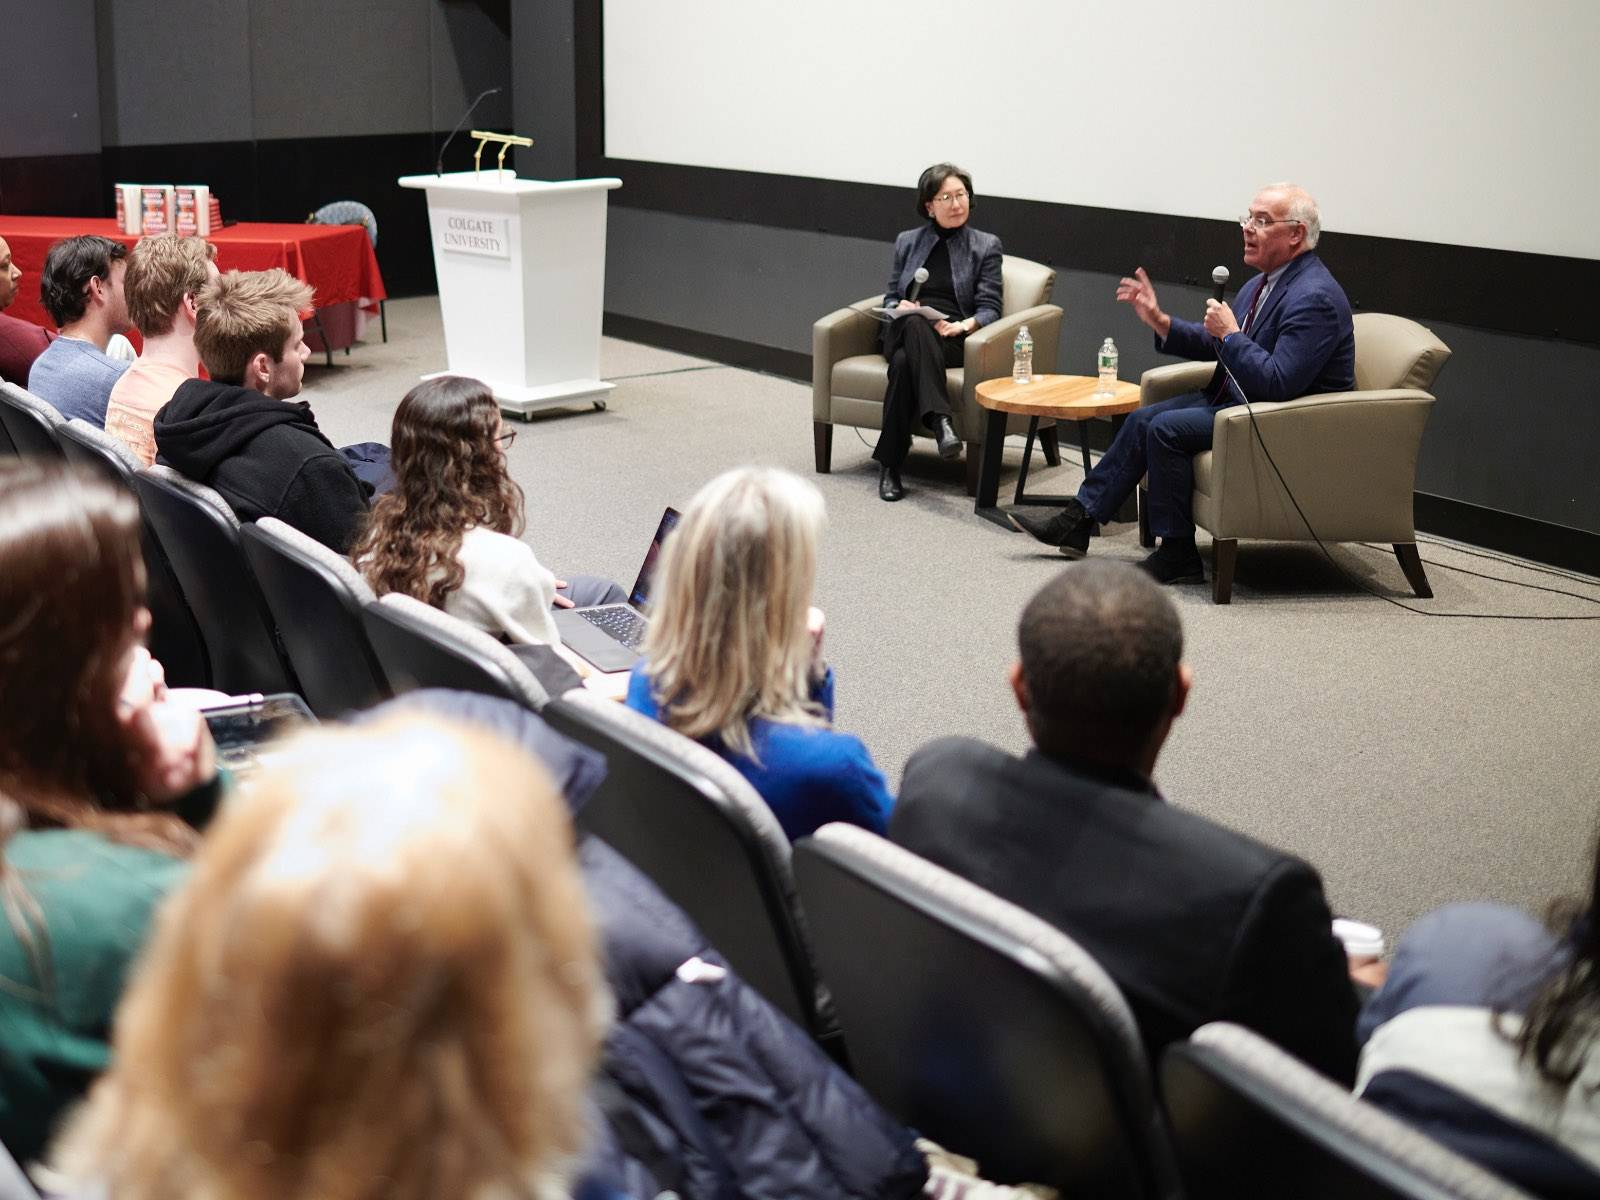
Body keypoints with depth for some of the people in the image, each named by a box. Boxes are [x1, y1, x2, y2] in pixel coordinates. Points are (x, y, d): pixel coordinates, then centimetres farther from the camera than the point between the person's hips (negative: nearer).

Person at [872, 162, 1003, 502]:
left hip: (952, 337, -2)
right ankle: (940, 420, -50)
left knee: (904, 362, -36)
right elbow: (890, 296, 21)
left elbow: (989, 308, 5)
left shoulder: (986, 246, 13)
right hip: (904, 331, 2)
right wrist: (900, 306, -4)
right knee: (914, 323, -38)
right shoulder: (908, 242, 20)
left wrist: (965, 325, -16)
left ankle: (890, 463, -41)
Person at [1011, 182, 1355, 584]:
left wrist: (1230, 333, -21)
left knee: (1166, 428, -20)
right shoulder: (1264, 282, 10)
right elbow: (1214, 344, 17)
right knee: (1143, 419, 4)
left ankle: (1178, 554, -10)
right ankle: (1077, 522, 9)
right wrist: (1159, 321, 5)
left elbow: (1279, 382, -30)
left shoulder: (1315, 297, -23)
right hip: (1238, 398, 10)